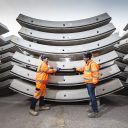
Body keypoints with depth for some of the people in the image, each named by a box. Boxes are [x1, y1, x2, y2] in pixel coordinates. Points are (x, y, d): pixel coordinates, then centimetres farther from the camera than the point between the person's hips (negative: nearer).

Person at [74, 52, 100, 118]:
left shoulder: (93, 64, -20)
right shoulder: (86, 64, 12)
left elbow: (96, 74, -23)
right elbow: (83, 69, 30)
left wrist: (94, 82, -22)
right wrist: (76, 69, 33)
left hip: (91, 83, -10)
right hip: (87, 82, 10)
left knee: (92, 97, -6)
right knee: (91, 96, 18)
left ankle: (95, 112, 2)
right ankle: (93, 109, 32)